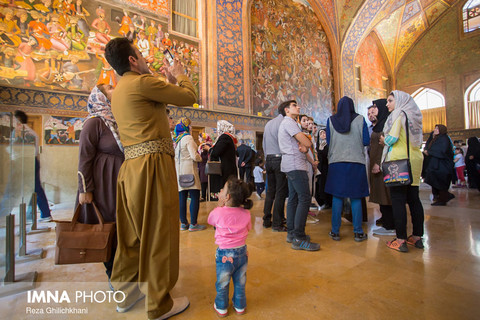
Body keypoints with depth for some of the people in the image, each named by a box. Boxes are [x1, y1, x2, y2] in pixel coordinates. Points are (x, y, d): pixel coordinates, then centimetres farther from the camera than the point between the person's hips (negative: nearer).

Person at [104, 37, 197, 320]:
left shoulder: (118, 90, 22)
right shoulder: (141, 82, -7)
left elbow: (156, 103, 28)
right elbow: (189, 97, -3)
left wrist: (170, 81, 30)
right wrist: (180, 75, 16)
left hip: (131, 167, 10)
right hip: (152, 164, -9)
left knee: (133, 232, 18)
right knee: (158, 233, 0)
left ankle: (126, 291, 35)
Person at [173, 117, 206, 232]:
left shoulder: (175, 139, 12)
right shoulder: (188, 138, -9)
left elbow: (174, 156, 15)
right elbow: (194, 156, -16)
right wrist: (200, 158, 5)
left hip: (178, 170, 8)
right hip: (188, 170, -7)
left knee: (182, 197, 9)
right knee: (195, 197, -2)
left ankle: (183, 223, 16)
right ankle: (193, 224, 1)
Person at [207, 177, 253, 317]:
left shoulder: (218, 212, -22)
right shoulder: (246, 214, -13)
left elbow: (210, 220, 1)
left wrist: (219, 205, 4)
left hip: (224, 254, -3)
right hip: (242, 251, 3)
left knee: (222, 283, 21)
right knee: (240, 282, 23)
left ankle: (221, 307, 40)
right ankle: (240, 306, 41)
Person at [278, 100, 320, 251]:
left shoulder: (288, 123, 25)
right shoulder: (289, 121, -6)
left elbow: (306, 144, 16)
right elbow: (306, 142, -15)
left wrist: (304, 147, -6)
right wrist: (306, 145, 7)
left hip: (291, 165, 10)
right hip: (295, 165, -10)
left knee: (293, 198, 10)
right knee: (304, 198, -12)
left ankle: (291, 233, 17)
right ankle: (299, 238, -10)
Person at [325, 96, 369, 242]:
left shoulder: (331, 120, 3)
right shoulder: (360, 119, 2)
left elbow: (328, 142, 5)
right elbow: (366, 141, 2)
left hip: (336, 162, 0)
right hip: (356, 161, 0)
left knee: (337, 197, 5)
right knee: (356, 198, 7)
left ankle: (335, 232, 10)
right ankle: (358, 232, 14)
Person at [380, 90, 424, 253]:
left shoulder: (398, 114, -5)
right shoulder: (414, 116, 17)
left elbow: (393, 138, -16)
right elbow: (418, 140, 22)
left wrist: (383, 139, 6)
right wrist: (387, 140, 19)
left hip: (399, 160, -8)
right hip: (415, 159, 8)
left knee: (398, 199, -6)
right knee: (414, 199, 11)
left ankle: (401, 240, -2)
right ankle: (417, 237, 18)